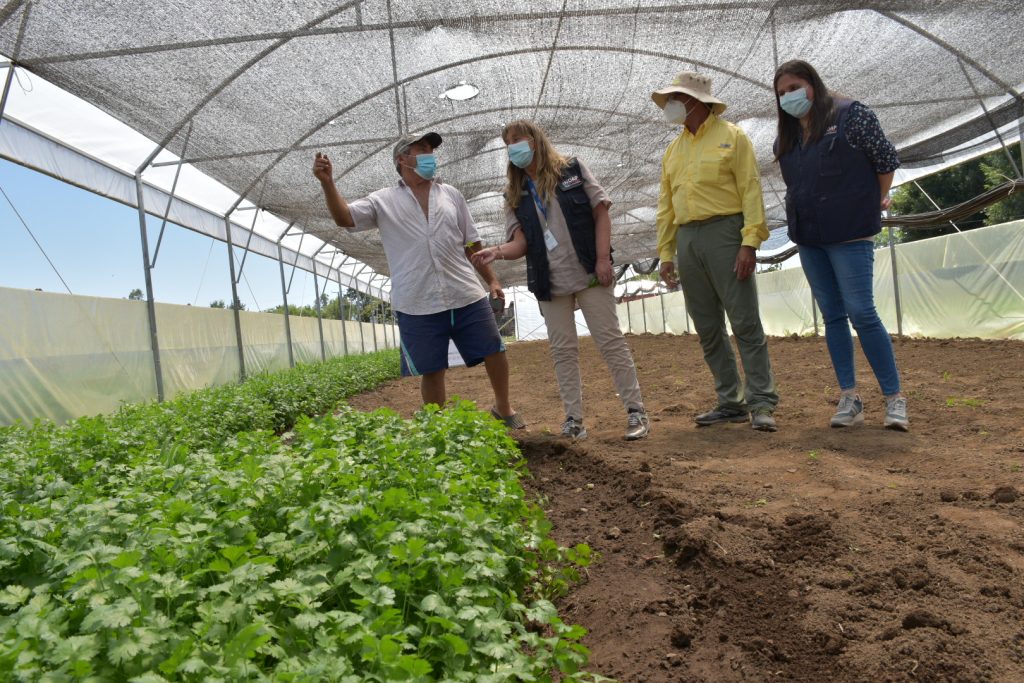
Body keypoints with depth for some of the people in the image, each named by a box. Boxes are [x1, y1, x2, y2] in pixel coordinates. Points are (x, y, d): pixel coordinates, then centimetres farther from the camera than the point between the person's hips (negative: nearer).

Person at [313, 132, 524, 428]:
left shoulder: (451, 194, 14)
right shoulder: (384, 201, 5)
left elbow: (471, 243, 16)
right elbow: (344, 218, -8)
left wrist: (491, 279, 12)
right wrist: (327, 183, -24)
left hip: (466, 296, 3)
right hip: (417, 305, -2)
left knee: (494, 353, 7)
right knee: (431, 370, 6)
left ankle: (503, 408, 32)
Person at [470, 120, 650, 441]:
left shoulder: (573, 170, 4)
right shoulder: (515, 194, 10)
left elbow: (601, 212, 1)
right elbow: (521, 243, 1)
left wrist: (603, 258, -10)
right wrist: (497, 251, -21)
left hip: (588, 274, -3)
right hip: (549, 282, 3)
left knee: (611, 341, -2)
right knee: (563, 351, 5)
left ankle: (636, 411, 6)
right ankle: (574, 419, 12)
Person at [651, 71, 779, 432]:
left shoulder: (731, 136, 2)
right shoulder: (673, 150, 19)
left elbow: (751, 190, -6)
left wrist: (750, 242, -16)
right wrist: (666, 253, 11)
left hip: (724, 233, -6)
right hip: (687, 240, 6)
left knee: (745, 322, -7)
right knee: (708, 329, 7)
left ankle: (761, 404, 0)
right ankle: (730, 402, 15)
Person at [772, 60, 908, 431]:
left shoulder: (851, 115, -3)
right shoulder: (786, 138, 12)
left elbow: (886, 158, 1)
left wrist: (876, 203, 6)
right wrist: (805, 211, 11)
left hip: (849, 233, -6)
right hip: (808, 239, 6)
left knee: (861, 312, -10)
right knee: (832, 316, 6)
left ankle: (894, 398, 0)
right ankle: (849, 398, 11)